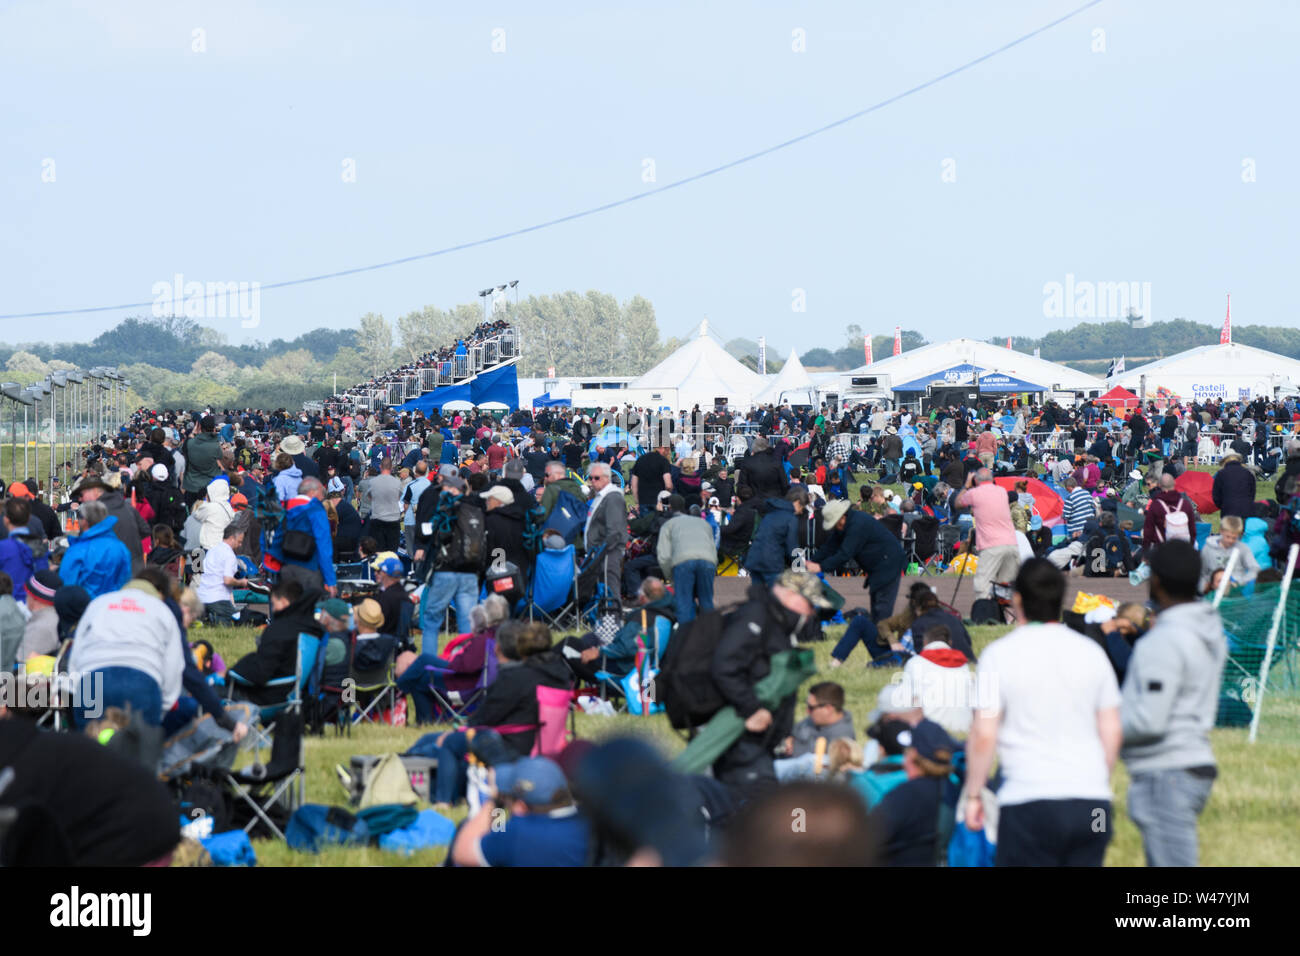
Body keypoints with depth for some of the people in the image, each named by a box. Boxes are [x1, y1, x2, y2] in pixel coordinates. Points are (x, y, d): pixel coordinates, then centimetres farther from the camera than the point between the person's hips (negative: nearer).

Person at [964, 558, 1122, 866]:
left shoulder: (1000, 654, -4)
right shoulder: (1092, 652, 8)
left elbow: (984, 735, -8)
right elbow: (1112, 732, 11)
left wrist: (973, 795, 2)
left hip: (1030, 800, -4)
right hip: (1092, 801, 4)